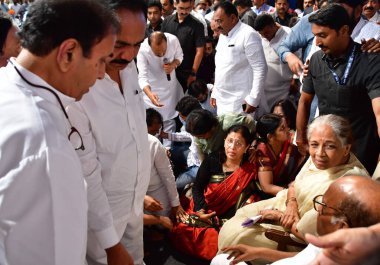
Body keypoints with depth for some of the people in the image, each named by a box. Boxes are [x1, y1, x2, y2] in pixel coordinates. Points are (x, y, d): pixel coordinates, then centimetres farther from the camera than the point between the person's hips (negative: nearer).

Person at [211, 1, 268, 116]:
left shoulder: (248, 35, -12)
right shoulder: (222, 36, 14)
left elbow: (260, 69, -15)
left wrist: (253, 99, -18)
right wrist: (215, 93, 18)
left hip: (240, 102, -8)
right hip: (222, 100, 8)